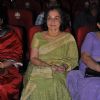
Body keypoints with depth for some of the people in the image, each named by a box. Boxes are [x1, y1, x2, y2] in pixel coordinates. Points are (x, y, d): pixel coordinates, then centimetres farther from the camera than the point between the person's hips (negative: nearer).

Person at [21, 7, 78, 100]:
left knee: (55, 85, -30)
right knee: (37, 86, -29)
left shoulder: (68, 37, 8)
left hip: (59, 74, 0)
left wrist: (64, 66, -17)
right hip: (38, 70, 0)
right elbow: (33, 59, 3)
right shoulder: (38, 36, 9)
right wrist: (49, 66, -14)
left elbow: (73, 59, 5)